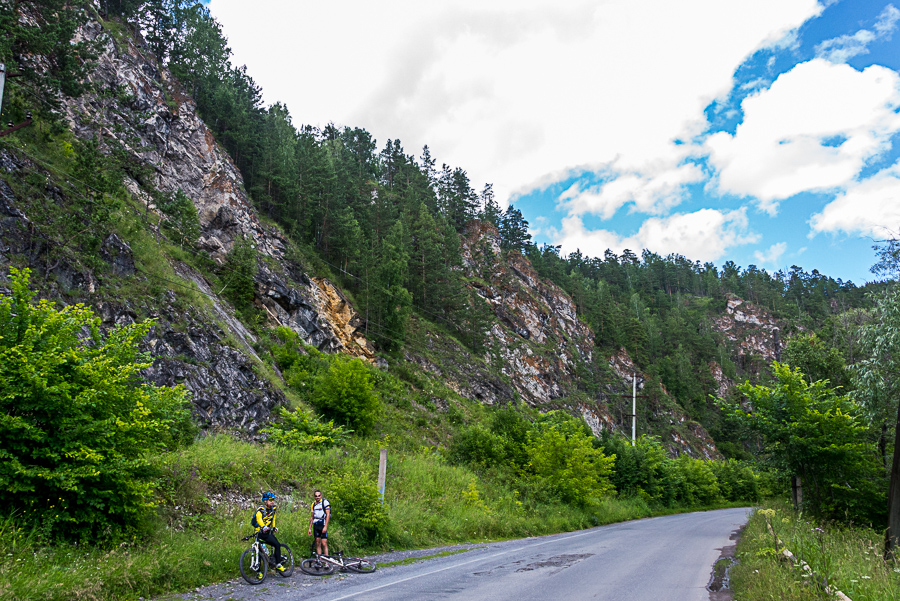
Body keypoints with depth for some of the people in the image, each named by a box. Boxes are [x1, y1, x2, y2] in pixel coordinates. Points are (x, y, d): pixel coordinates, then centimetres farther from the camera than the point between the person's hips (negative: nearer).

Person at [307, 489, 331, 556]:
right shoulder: (313, 504, 12)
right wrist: (309, 528, 14)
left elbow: (328, 514, -12)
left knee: (324, 543, -11)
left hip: (322, 525, -6)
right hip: (315, 526, 6)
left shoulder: (325, 502, -7)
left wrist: (325, 526, -18)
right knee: (317, 543, 6)